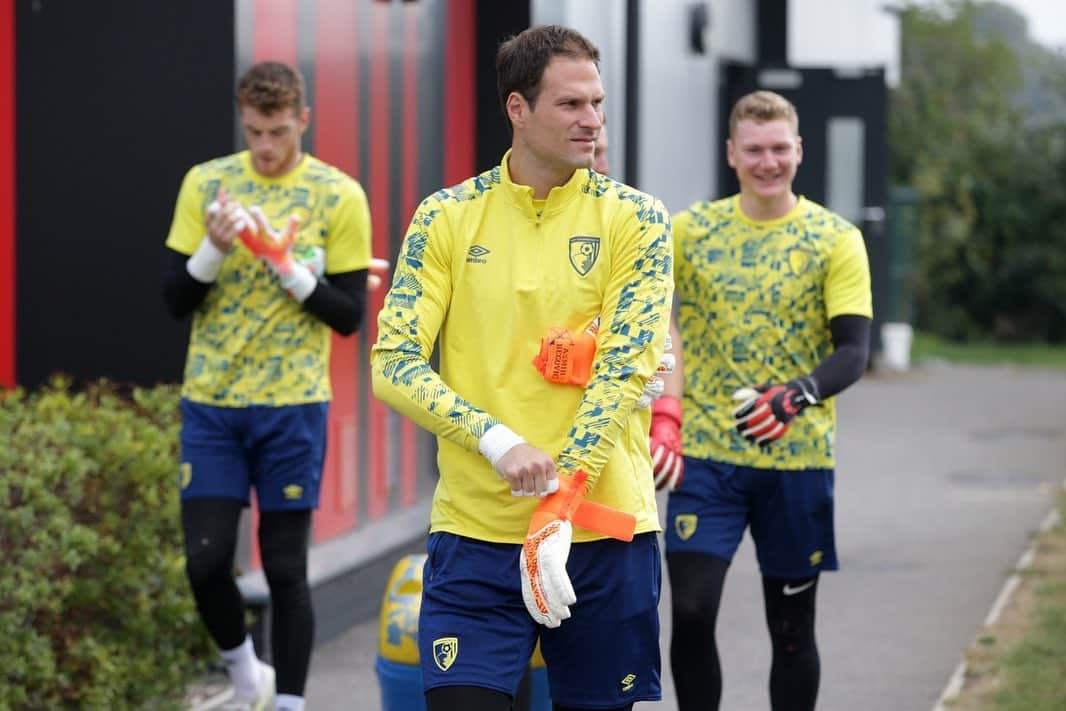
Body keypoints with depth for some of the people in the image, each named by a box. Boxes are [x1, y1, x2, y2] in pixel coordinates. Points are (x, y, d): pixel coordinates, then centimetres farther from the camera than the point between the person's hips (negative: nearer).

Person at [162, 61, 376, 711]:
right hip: (210, 403, 2)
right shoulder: (206, 183, 4)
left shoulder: (339, 196, -2)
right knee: (206, 561, -3)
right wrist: (214, 249, -16)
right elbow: (175, 298, 3)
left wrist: (288, 266, -17)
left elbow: (350, 315, -2)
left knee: (286, 569, 1)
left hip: (293, 406, -2)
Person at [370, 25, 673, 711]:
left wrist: (561, 504, -17)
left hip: (605, 527, 0)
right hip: (474, 529, 0)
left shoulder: (635, 218, 1)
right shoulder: (446, 217, 3)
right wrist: (498, 440, -16)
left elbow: (626, 369, -7)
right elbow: (392, 363, -1)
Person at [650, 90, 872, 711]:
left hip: (798, 459, 0)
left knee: (792, 629, 7)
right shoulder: (689, 231, 3)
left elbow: (853, 351, -9)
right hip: (705, 456, 0)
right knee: (691, 612, -11)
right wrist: (664, 419, -4)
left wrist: (796, 397, -27)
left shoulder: (836, 240, -1)